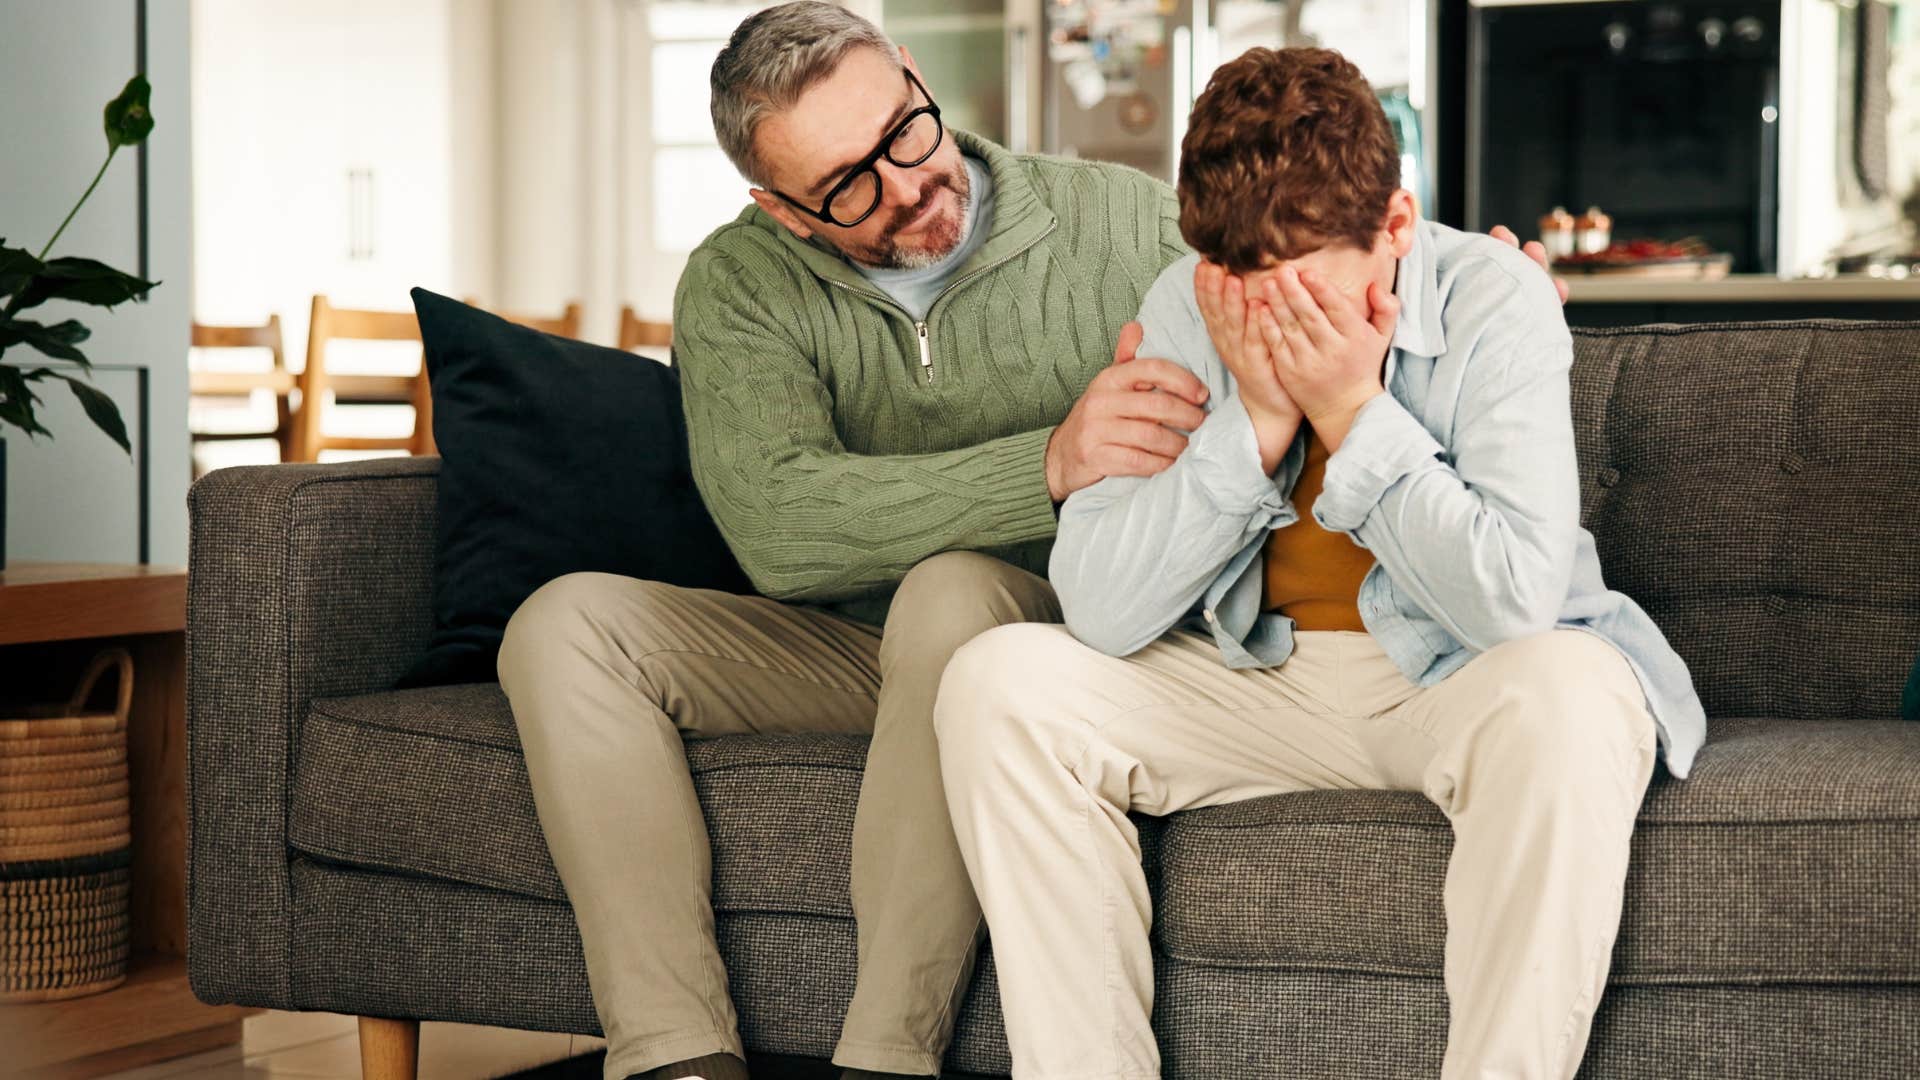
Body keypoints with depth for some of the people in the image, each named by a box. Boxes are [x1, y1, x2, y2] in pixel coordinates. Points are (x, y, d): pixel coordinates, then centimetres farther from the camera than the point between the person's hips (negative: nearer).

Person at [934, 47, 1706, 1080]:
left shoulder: (1494, 300, -15)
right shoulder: (1185, 308, -7)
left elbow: (1517, 596, -26)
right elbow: (1098, 609, -15)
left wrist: (1354, 411, -25)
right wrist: (1259, 418, -22)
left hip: (1459, 685, -3)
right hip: (1250, 682, 3)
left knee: (1568, 693, -37)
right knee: (996, 682, -17)